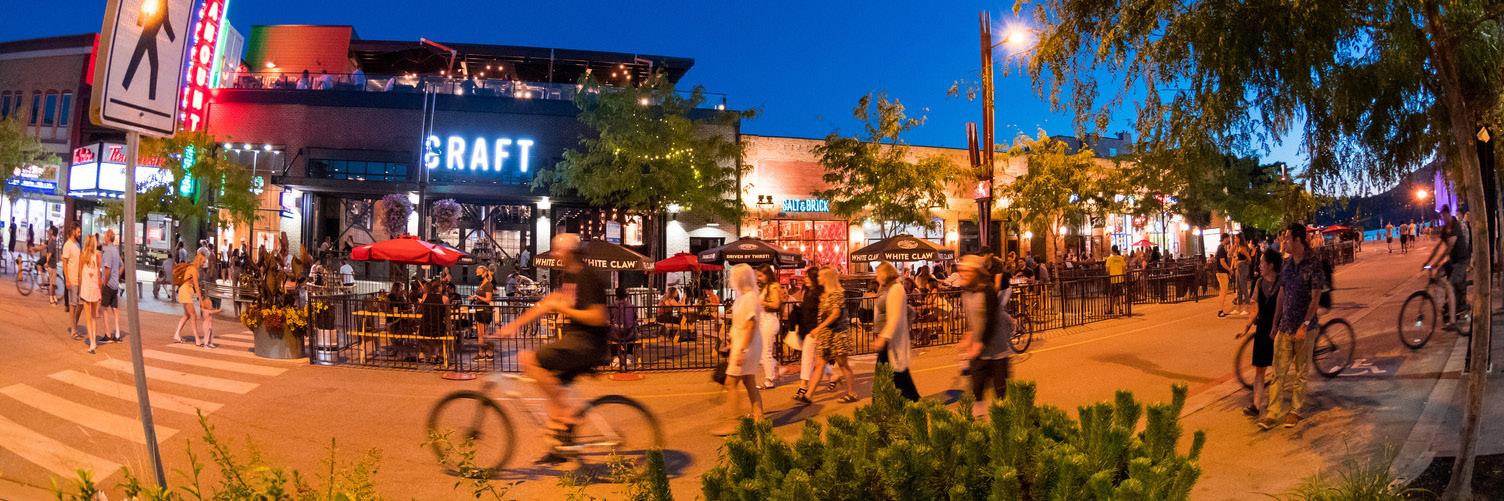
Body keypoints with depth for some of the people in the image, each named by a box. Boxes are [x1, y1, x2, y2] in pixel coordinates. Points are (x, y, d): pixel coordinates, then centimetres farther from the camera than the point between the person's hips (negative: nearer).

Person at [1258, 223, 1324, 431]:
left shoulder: (1313, 264, -10)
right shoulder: (1286, 264, 7)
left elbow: (1316, 297, -13)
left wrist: (1305, 325, -19)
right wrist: (1275, 323, 13)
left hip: (1304, 327, -5)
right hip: (1285, 326, 5)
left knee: (1301, 372, 8)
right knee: (1279, 371, 1)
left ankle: (1294, 411, 18)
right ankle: (1272, 412, 2)